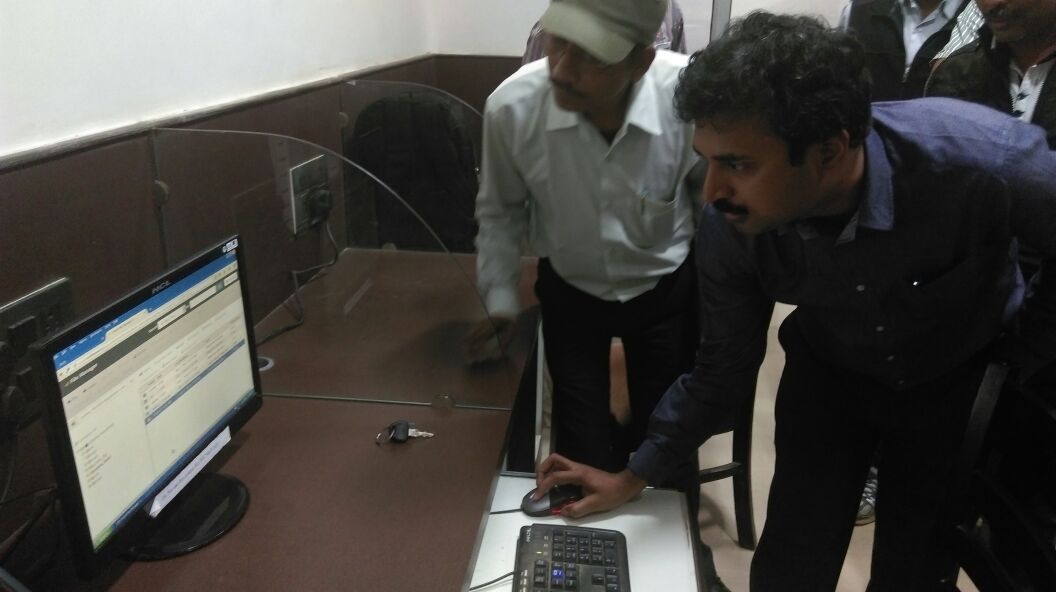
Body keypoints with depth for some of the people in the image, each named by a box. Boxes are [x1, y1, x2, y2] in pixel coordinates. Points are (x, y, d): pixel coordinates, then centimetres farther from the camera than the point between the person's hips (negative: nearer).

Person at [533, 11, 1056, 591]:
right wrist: (633, 475, -9)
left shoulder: (982, 159, -38)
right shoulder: (730, 226, -27)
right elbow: (723, 368, -11)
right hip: (831, 373, 1)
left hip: (966, 376, -1)